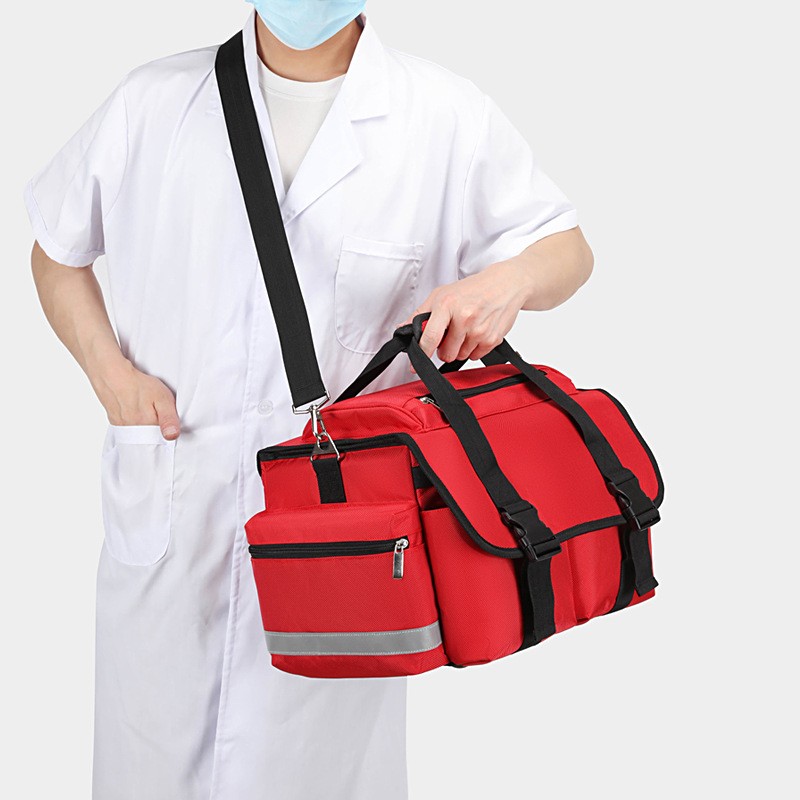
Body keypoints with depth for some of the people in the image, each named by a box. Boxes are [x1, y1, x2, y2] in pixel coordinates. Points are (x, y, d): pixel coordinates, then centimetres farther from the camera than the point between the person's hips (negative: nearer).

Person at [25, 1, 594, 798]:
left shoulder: (449, 119, -3)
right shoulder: (151, 103, 3)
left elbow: (569, 247, 7)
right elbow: (58, 251, 16)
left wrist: (508, 280, -17)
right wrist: (109, 371, -2)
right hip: (164, 523, 2)